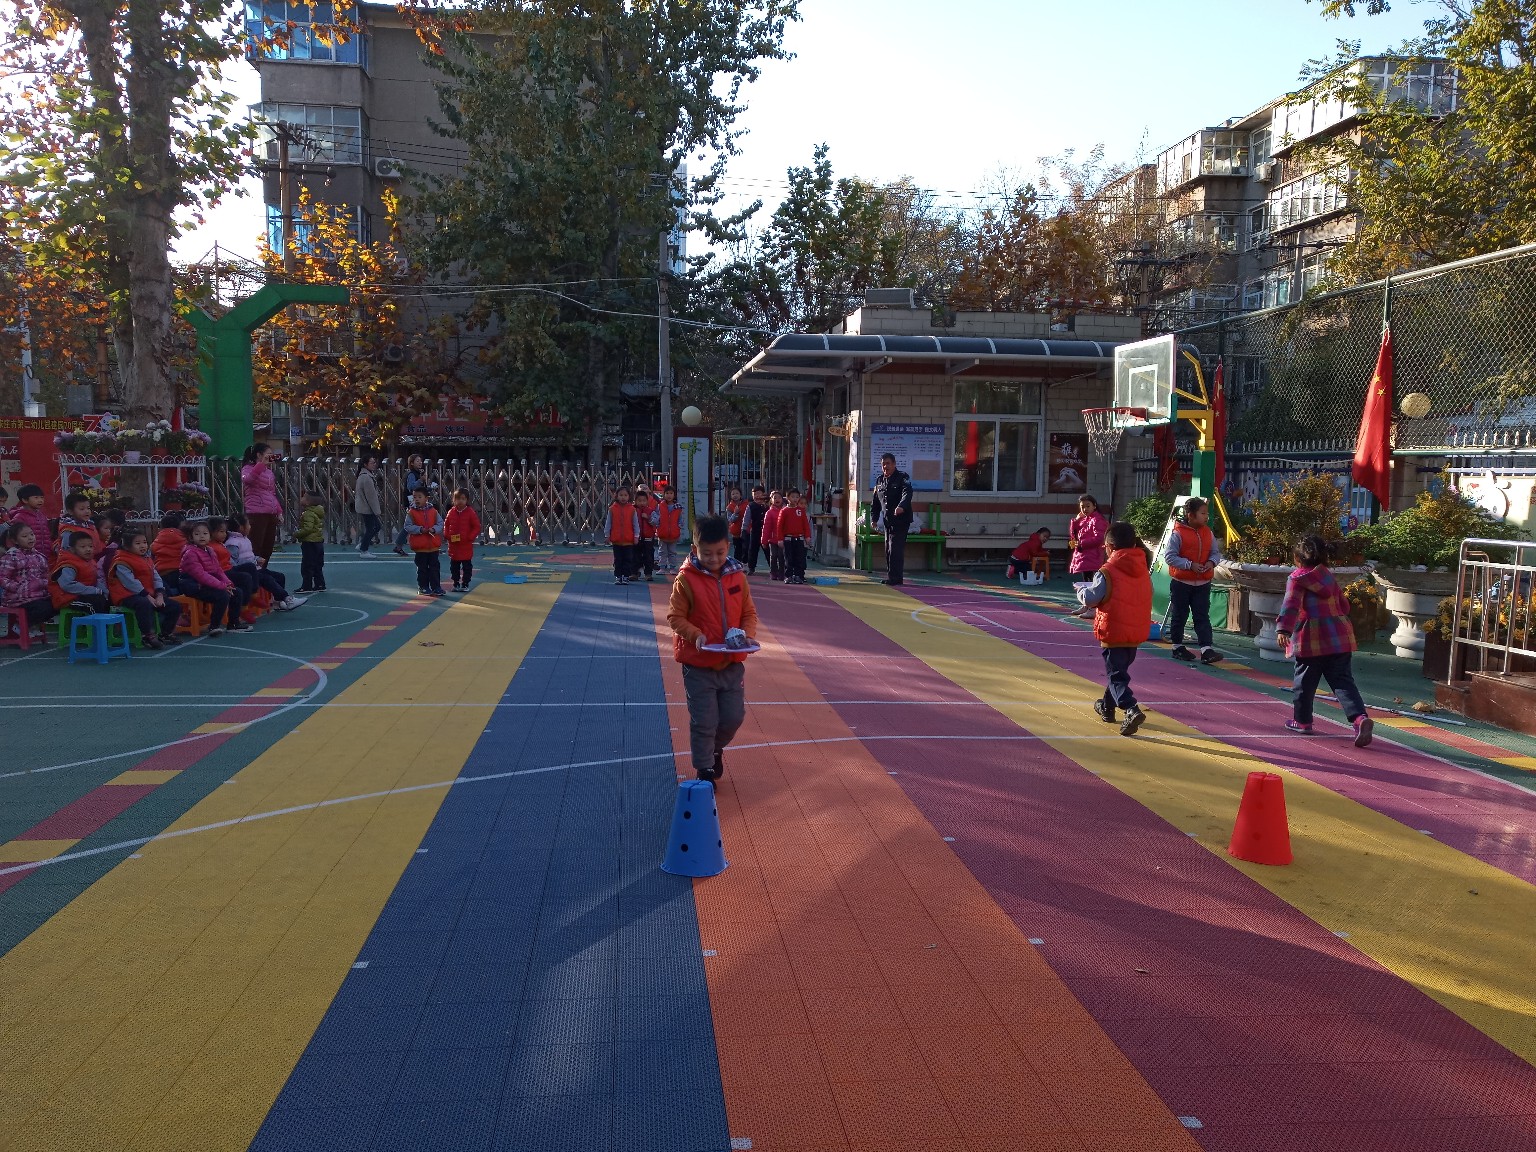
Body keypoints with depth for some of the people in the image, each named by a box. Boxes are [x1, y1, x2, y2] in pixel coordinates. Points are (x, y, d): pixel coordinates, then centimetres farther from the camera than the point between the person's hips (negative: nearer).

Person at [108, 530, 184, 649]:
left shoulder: (146, 560, 18)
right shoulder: (121, 563, -9)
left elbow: (156, 578, 9)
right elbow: (130, 582, -18)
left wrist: (160, 595, -7)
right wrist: (147, 596, -21)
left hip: (150, 594, 8)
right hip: (129, 595, -8)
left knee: (175, 607, 0)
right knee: (144, 604, -41)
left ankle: (166, 634, 14)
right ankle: (148, 636, -35)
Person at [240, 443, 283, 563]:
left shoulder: (269, 472, 21)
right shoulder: (248, 468, -2)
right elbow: (247, 479, -27)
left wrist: (279, 512, 18)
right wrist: (262, 463, -30)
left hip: (270, 514, 8)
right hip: (257, 514, -8)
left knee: (268, 549, 8)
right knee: (255, 548, -12)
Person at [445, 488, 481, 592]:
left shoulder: (470, 512, -7)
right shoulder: (451, 512, 3)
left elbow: (476, 527, -5)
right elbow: (446, 525, 12)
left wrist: (470, 537, -14)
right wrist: (447, 535, -4)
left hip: (466, 545, -4)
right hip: (453, 545, 4)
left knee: (467, 567, 3)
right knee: (454, 567, 11)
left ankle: (465, 584, 11)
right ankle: (456, 584, 21)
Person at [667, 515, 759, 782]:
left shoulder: (737, 576, 0)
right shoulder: (686, 579, -12)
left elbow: (749, 613, 7)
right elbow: (676, 617, -8)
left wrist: (746, 635, -13)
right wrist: (696, 636, -24)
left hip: (732, 663, 4)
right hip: (698, 665, -4)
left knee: (734, 716, 11)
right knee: (704, 722, 3)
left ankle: (715, 748, 40)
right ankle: (704, 770, 22)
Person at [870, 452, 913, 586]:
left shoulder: (902, 478, -7)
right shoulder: (880, 481, 14)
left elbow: (907, 493, -26)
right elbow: (875, 502, 19)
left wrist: (901, 506, -44)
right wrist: (874, 518, 11)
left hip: (901, 520, -7)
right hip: (887, 521, 7)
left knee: (895, 549, -11)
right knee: (888, 550, 10)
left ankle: (895, 577, -7)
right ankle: (891, 577, 17)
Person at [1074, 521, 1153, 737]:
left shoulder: (1106, 573, -15)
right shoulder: (1143, 570, 5)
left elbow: (1090, 599, -11)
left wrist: (1081, 589, 11)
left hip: (1113, 632, -7)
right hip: (1137, 631, 7)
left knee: (1116, 674, -4)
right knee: (1119, 669, 22)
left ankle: (1131, 710, -23)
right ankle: (1107, 707, 37)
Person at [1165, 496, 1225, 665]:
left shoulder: (1208, 533, 5)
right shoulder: (1178, 534, -12)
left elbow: (1216, 552, 11)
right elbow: (1169, 556, -15)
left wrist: (1212, 562, -11)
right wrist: (1190, 565, -21)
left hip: (1203, 583, 4)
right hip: (1181, 582, -4)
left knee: (1202, 616, -1)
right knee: (1179, 616, 8)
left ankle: (1206, 650, -5)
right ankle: (1177, 647, 22)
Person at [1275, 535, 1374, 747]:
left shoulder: (1297, 578, -3)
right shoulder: (1330, 577, 17)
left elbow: (1291, 605, -19)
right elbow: (1344, 606, 24)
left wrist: (1283, 629, -28)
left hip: (1311, 639, -5)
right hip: (1340, 637, 5)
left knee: (1304, 681, 10)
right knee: (1343, 681, 1)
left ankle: (1302, 721, 21)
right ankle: (1359, 718, -18)